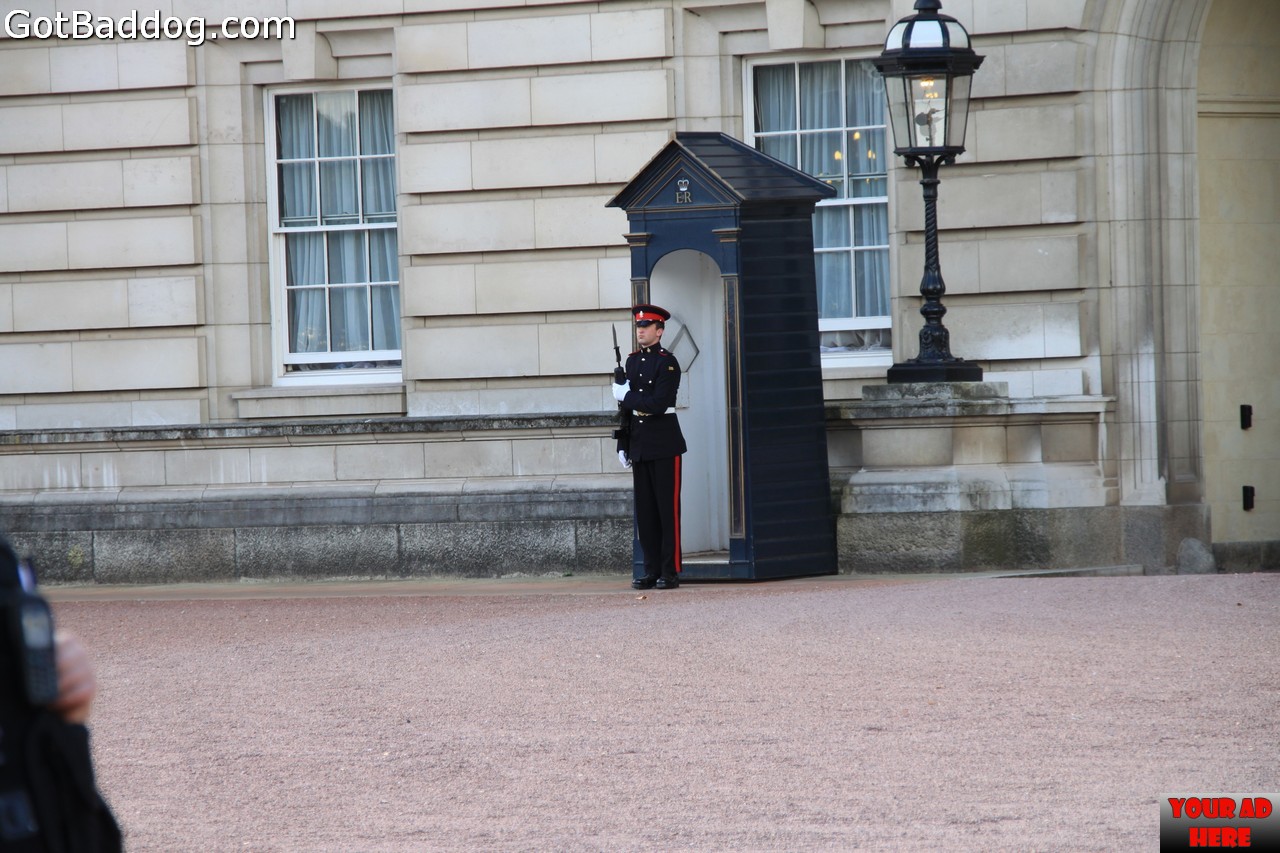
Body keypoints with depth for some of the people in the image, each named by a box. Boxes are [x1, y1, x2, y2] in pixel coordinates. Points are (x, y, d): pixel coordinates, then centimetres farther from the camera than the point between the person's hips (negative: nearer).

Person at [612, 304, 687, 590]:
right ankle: (652, 571, 11)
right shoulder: (633, 361, 13)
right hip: (639, 445, 7)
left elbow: (658, 404, -20)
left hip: (664, 444, -7)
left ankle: (670, 572, -2)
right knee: (645, 510, 7)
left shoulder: (667, 362, -9)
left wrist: (626, 396, -9)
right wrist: (622, 445, 13)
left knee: (668, 509, -4)